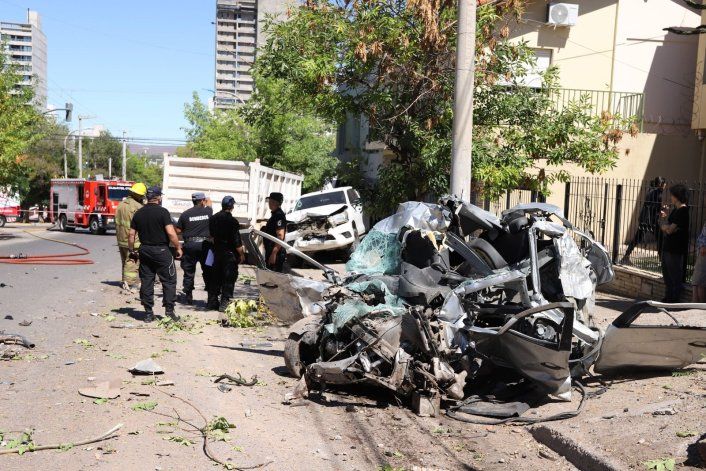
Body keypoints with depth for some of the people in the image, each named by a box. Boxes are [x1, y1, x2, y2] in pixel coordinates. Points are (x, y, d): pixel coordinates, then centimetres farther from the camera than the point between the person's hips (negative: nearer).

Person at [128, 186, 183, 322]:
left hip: (145, 251, 5)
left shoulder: (138, 213, 6)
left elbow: (131, 234, 8)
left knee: (146, 282, 8)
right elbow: (171, 233, -17)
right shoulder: (162, 212, -11)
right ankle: (169, 310, 0)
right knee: (169, 281, 4)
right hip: (161, 250, -5)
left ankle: (148, 313, 10)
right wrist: (178, 248, -7)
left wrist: (132, 250, 19)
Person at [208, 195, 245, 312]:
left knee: (216, 277, 15)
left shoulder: (213, 218, 4)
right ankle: (224, 302, 0)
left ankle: (212, 301, 19)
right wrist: (241, 254, -7)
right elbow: (236, 241, -16)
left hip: (217, 251, 7)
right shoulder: (232, 221, -17)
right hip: (229, 253, -7)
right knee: (229, 278, 1)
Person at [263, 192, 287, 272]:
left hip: (276, 253, -11)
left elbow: (280, 236, -24)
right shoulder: (275, 214, 15)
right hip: (270, 252, 11)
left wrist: (274, 253, -27)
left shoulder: (279, 215, -17)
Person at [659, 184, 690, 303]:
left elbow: (670, 229, -20)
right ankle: (669, 297, 28)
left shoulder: (683, 211, -16)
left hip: (676, 249, -10)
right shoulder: (676, 210, 14)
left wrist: (664, 225, 0)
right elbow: (665, 227, 16)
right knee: (666, 272, 17)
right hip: (668, 247, 10)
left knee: (675, 275, -1)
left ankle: (674, 299, 7)